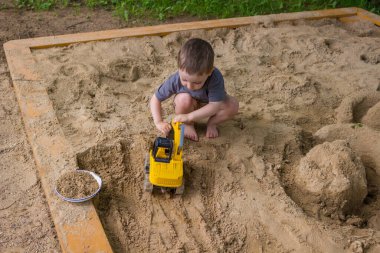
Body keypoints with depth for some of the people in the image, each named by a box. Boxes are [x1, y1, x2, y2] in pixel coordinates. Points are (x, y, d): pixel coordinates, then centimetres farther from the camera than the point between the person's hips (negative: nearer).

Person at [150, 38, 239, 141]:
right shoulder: (175, 80, -33)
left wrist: (189, 116, -45)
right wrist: (159, 122, -32)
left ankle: (212, 123, 1)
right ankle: (188, 125, -5)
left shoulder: (216, 78, -39)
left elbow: (215, 106, -39)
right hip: (188, 107, 0)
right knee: (184, 98, -34)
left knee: (233, 104, -26)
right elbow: (155, 99, -20)